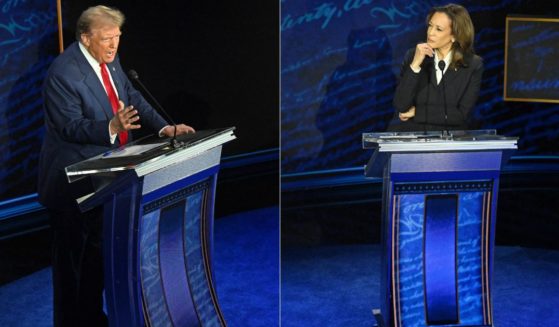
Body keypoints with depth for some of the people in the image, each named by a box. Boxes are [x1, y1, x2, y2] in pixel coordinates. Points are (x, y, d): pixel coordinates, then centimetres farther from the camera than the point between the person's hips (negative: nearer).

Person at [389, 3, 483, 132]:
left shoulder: (473, 65, -1)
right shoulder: (413, 55, 1)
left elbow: (461, 115, -7)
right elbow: (400, 106, -8)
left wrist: (417, 112, -6)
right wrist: (415, 65, -15)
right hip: (409, 133, 1)